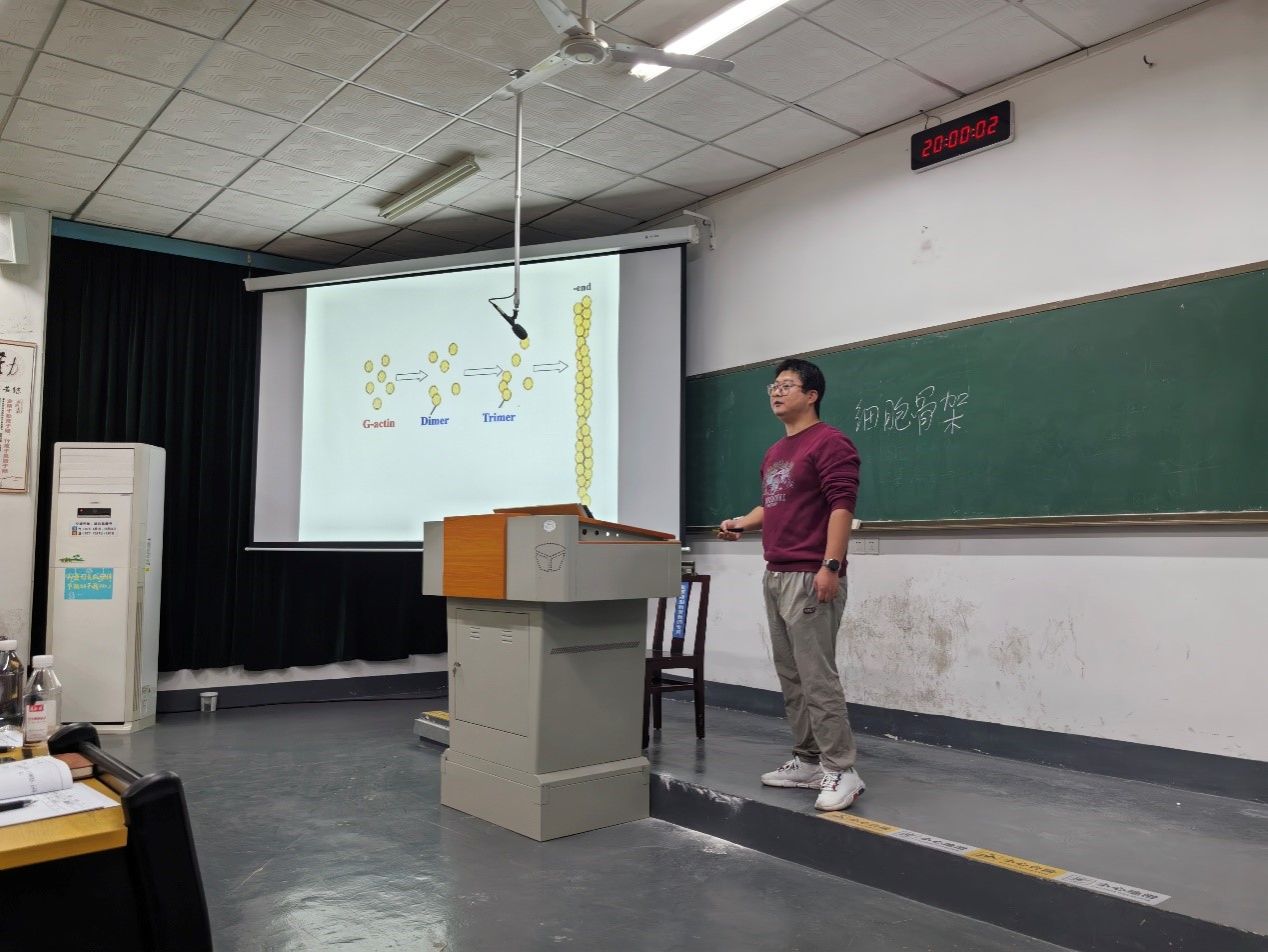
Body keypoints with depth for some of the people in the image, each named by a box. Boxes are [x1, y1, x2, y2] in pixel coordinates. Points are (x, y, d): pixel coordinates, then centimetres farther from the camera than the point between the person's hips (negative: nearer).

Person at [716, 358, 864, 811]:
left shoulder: (830, 443, -9)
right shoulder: (774, 453, 19)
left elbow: (842, 506, -17)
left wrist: (831, 566, -24)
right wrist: (742, 523, 9)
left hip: (810, 578, -10)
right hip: (775, 576, 10)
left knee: (817, 677, -8)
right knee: (790, 677, 12)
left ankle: (841, 770, -1)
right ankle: (808, 761, 21)